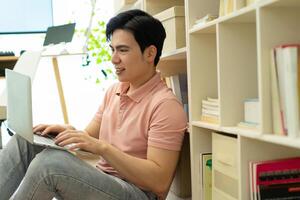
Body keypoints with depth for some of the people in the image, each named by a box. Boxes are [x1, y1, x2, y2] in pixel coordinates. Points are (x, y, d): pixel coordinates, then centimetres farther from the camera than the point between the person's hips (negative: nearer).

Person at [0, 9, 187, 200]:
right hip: (101, 181, 8)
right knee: (25, 141, -6)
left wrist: (103, 147, -24)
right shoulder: (114, 91, 12)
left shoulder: (165, 105, -14)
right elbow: (90, 137, 17)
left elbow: (159, 182, -20)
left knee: (51, 161, -29)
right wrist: (68, 131, -6)